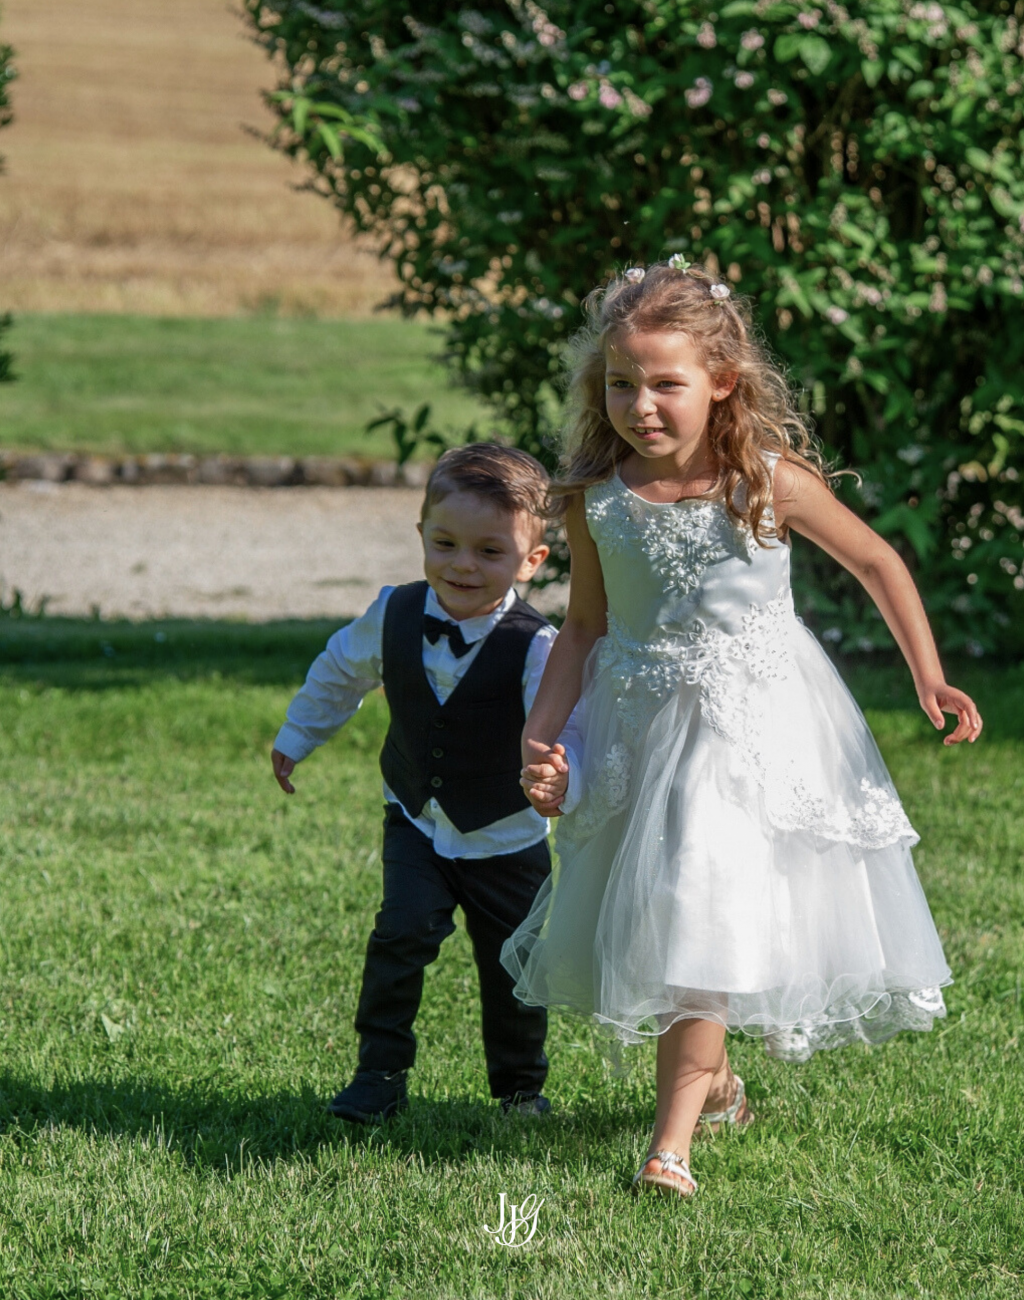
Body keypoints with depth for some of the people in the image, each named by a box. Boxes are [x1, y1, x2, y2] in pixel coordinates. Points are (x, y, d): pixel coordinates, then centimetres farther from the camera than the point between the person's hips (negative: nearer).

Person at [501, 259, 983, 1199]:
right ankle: (714, 1081, 39)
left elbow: (874, 561, 1)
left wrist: (927, 675, -1)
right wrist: (541, 734, -3)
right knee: (634, 921, 12)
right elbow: (587, 625, 6)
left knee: (704, 911, -13)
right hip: (637, 723, 4)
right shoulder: (597, 500, -7)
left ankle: (674, 1138, -12)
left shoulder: (772, 481, -14)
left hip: (748, 724, -4)